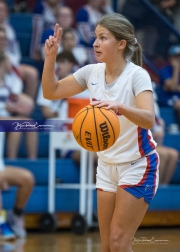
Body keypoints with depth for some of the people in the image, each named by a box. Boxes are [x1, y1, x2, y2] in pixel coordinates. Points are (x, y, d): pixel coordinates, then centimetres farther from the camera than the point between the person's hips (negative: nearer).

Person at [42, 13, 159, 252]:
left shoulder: (137, 75, -20)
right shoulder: (92, 72, -2)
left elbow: (148, 119, -35)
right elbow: (51, 92, 6)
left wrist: (120, 107, -54)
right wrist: (50, 57, -8)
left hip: (138, 165, -6)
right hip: (107, 165, 6)